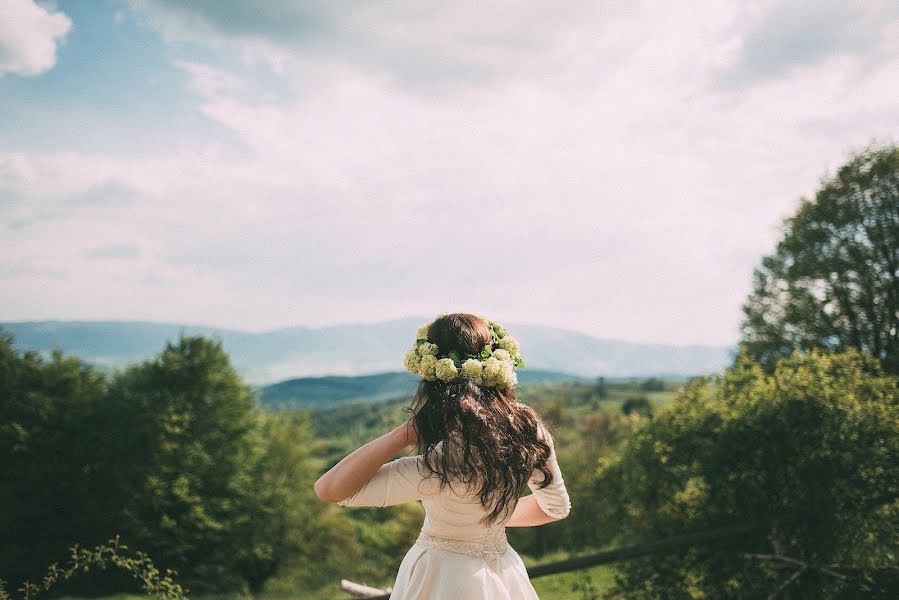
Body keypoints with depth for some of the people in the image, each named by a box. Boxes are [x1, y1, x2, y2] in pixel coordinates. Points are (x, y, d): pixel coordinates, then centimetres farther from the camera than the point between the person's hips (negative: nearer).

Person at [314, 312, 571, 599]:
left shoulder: (440, 465, -35)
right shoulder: (529, 430, -16)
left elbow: (328, 489, -36)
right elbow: (557, 508, 3)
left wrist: (406, 433, -37)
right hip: (503, 575, 5)